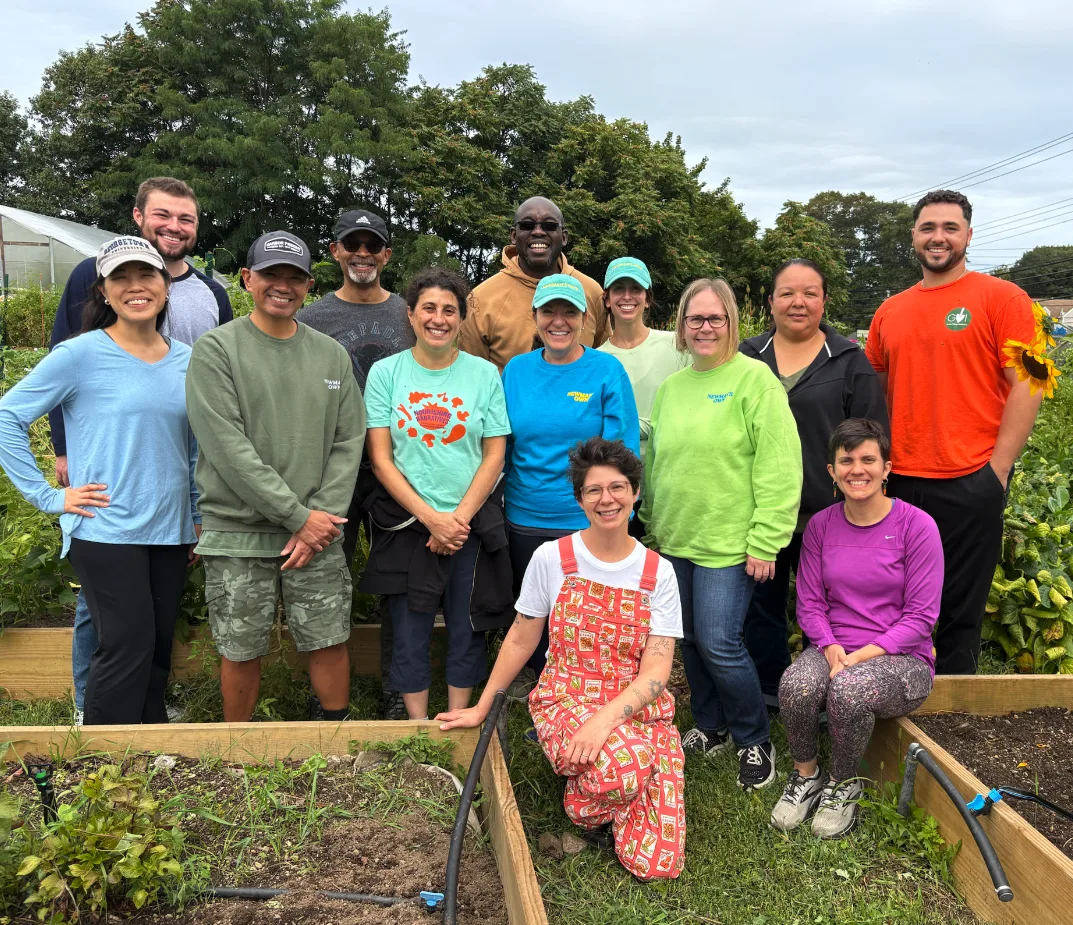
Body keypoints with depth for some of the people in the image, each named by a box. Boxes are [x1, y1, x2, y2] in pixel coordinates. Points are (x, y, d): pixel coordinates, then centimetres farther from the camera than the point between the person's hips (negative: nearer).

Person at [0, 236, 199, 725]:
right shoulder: (80, 354, -8)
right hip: (107, 532, -5)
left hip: (171, 532, 5)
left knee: (159, 647, 12)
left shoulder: (186, 359, 7)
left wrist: (199, 519, 16)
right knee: (128, 644, -6)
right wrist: (48, 496, -8)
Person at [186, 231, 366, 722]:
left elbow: (349, 442, 5)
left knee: (330, 641, 8)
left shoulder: (332, 355, 9)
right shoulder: (216, 349, -4)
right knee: (241, 651, 9)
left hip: (317, 531, 3)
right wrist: (297, 515, -14)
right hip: (237, 533, -3)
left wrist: (324, 514, -8)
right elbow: (227, 447, -13)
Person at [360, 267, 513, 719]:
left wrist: (459, 518, -9)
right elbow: (380, 458, -3)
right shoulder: (385, 372, 1)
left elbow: (495, 455, 1)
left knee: (466, 630, 10)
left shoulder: (484, 373, 3)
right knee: (409, 633, 7)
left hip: (473, 524, 1)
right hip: (406, 524, 0)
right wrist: (431, 518, -11)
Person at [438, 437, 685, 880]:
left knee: (656, 864, -11)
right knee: (625, 770, -36)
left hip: (637, 708, 2)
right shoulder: (551, 558, -5)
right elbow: (521, 639, 6)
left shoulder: (658, 572, -3)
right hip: (566, 701, -1)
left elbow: (656, 671, -8)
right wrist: (481, 708, 9)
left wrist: (606, 718, -24)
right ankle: (584, 803, 2)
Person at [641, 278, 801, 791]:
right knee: (690, 641, 14)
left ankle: (755, 741, 17)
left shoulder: (754, 378, -8)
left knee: (719, 644, -6)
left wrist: (765, 541, -16)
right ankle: (710, 726, 35)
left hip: (728, 543, -6)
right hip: (674, 541, 6)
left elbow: (778, 466, -13)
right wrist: (652, 528, 16)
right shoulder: (671, 386, 10)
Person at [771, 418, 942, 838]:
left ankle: (843, 785, -5)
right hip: (834, 649, 3)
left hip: (901, 659, -3)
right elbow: (810, 604, 4)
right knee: (795, 685, -30)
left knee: (849, 687, -35)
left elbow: (921, 616, -10)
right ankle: (805, 776, -1)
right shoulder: (821, 525, 3)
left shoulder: (916, 526, -9)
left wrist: (862, 655, -19)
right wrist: (830, 649, -16)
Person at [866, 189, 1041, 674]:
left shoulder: (1002, 298, -1)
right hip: (899, 482, 4)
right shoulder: (890, 312, 11)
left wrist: (997, 470, -10)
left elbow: (1026, 385, -6)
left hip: (970, 484, -4)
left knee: (960, 612, 5)